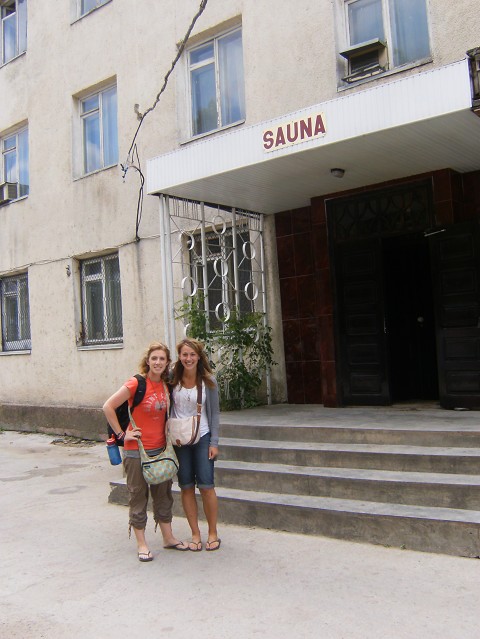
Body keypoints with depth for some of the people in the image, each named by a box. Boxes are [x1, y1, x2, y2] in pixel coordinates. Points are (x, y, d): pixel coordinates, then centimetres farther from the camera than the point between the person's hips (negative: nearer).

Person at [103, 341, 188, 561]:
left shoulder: (166, 385, 3)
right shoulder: (136, 383, -15)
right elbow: (108, 407, -14)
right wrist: (121, 434, -13)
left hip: (160, 448, 6)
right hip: (137, 450, -6)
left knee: (163, 494, 16)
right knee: (138, 496, 6)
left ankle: (168, 537, 29)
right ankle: (141, 544, 18)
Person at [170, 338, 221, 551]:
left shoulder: (208, 381, -5)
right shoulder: (173, 380, -3)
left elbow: (214, 413, -1)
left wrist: (214, 442, -5)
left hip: (202, 438, -1)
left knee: (206, 485, -3)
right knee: (186, 487, 6)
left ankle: (213, 534, 13)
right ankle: (195, 534, 18)